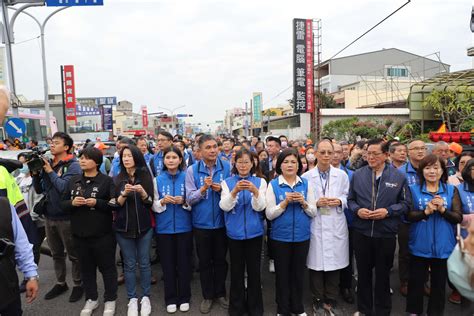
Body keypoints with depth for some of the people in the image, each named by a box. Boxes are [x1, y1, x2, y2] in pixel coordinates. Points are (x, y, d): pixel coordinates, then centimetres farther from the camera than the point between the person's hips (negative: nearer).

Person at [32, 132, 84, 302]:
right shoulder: (48, 163, 5)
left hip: (66, 217, -6)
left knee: (74, 254, 9)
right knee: (56, 254, 20)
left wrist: (50, 171, -18)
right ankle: (60, 283, 36)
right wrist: (35, 174, -6)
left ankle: (78, 285, 24)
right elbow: (39, 190, 8)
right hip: (49, 216, 6)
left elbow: (64, 188, -25)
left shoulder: (73, 165, -13)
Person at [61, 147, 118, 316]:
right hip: (80, 234, 5)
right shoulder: (73, 181, 7)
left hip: (102, 234, -5)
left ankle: (110, 300, 25)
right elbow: (63, 204, 9)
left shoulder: (107, 181, -8)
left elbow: (115, 205, -10)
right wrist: (72, 203, -12)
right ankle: (91, 298, 34)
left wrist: (97, 203, -22)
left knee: (107, 267, 8)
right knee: (86, 268, 17)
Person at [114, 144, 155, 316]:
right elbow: (116, 204, -3)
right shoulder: (118, 179, 1)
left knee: (144, 263, 9)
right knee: (129, 264, 9)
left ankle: (145, 297, 24)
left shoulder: (146, 176, -3)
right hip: (124, 227, 1)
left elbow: (150, 203, -3)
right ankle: (132, 299, 23)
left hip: (144, 226, -1)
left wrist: (143, 192, -22)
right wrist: (124, 194, -21)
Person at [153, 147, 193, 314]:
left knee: (184, 263, 7)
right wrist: (163, 201, -17)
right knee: (168, 264, 8)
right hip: (164, 228, 1)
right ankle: (171, 299, 25)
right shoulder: (158, 179, 2)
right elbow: (153, 205, 2)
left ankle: (184, 298, 25)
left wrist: (183, 201, -17)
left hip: (184, 227, -1)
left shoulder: (186, 177, -1)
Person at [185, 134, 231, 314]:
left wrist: (221, 189, -21)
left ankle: (220, 293, 35)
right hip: (202, 223, 0)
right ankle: (207, 296, 32)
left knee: (220, 260, 15)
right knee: (204, 261, 14)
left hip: (221, 222, 0)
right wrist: (204, 188, -24)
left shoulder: (227, 167, -6)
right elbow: (189, 199, -8)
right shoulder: (192, 170, -7)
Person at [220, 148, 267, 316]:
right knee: (236, 271, 10)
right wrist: (234, 192, -29)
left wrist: (255, 192, -30)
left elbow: (260, 207, -10)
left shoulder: (260, 181, 0)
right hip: (235, 232, 0)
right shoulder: (227, 182, 0)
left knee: (254, 270, 9)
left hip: (254, 232, 0)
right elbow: (224, 206, -12)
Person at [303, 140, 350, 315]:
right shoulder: (306, 176, -3)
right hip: (315, 226, -1)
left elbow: (347, 197, 9)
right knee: (316, 264, 6)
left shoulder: (342, 175, 3)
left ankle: (331, 301, 30)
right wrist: (316, 203, -15)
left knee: (334, 263, 11)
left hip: (336, 226, 2)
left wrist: (339, 202, -11)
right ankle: (318, 301, 26)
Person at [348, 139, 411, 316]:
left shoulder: (398, 177, -3)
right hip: (361, 233, 1)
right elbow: (350, 199, 7)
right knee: (363, 273, 15)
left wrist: (388, 211, -15)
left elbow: (405, 203, -1)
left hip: (386, 235, -1)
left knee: (383, 274, 15)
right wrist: (357, 210, -13)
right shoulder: (357, 175, 1)